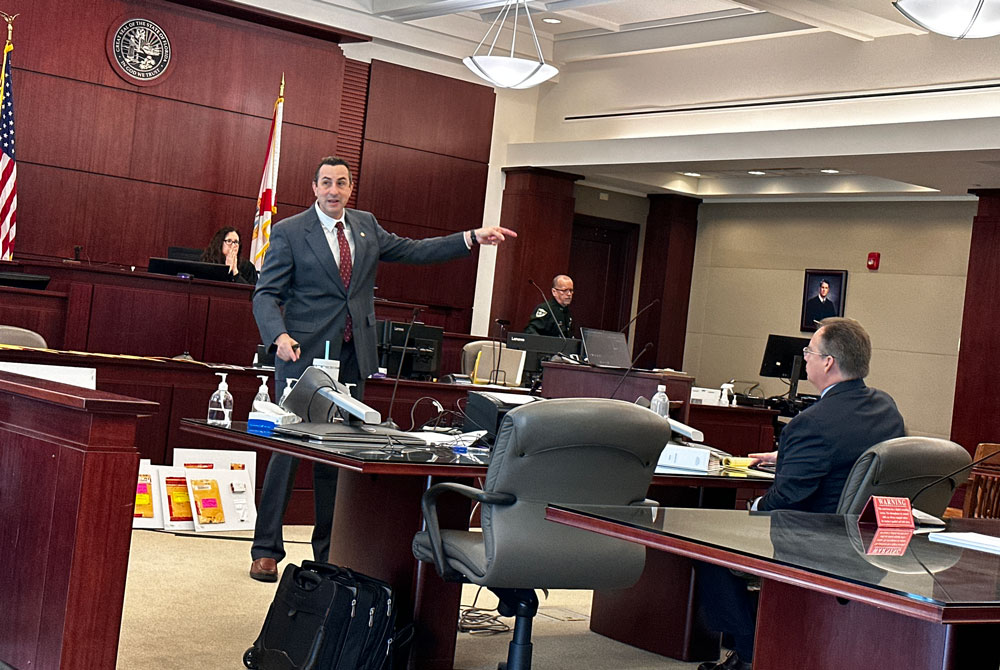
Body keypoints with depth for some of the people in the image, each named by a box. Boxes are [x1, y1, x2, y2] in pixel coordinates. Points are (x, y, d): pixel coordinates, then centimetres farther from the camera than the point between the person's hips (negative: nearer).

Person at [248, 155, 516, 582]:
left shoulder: (366, 226, 13)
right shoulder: (289, 232, -2)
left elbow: (413, 251, 20)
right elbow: (266, 295, -5)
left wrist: (473, 239, 12)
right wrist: (280, 336, -24)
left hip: (352, 356, 5)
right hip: (304, 355, -5)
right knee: (288, 448, -5)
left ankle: (329, 552, 17)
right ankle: (267, 550, 4)